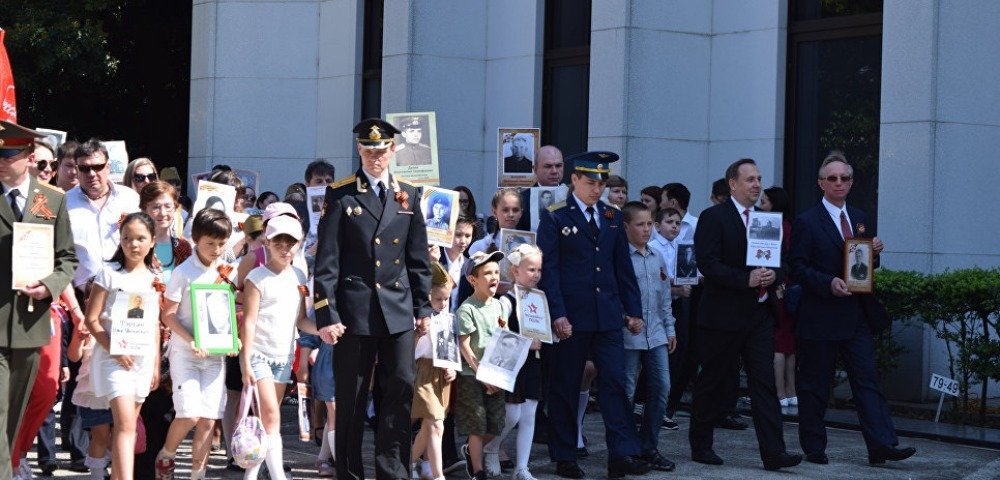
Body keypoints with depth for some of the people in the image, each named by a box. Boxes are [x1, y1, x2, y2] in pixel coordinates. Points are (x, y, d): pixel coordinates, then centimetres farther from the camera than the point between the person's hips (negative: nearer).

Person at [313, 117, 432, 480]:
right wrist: (326, 314, -10)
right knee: (351, 397, 3)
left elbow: (418, 258, 14)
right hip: (355, 310, -3)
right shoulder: (341, 195, -1)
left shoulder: (408, 195, 10)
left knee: (401, 386, -3)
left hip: (398, 311, 3)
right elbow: (326, 260, -4)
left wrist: (423, 307, 10)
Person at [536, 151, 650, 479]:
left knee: (615, 383, -3)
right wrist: (557, 314, -15)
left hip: (607, 317, 4)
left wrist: (633, 310, 10)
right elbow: (548, 270, -8)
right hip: (570, 318, -4)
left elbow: (623, 267, 16)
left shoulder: (612, 218, 13)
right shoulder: (555, 218, -3)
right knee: (565, 388, 4)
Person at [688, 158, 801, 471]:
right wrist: (746, 280, -21)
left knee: (764, 383, -2)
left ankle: (773, 452, -6)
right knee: (713, 383, 5)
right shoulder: (713, 218, -5)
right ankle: (700, 446, 19)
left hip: (760, 313, 5)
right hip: (723, 316, -5)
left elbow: (782, 263, 15)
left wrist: (773, 275, -8)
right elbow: (707, 263, -16)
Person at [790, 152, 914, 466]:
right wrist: (828, 283, -23)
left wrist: (875, 252, -2)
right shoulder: (807, 222, -5)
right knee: (815, 385, 3)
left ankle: (882, 446, -6)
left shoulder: (860, 220, 14)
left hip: (855, 316, 5)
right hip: (819, 318, -5)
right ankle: (813, 448, 13)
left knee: (867, 380, -2)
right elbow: (798, 267, -9)